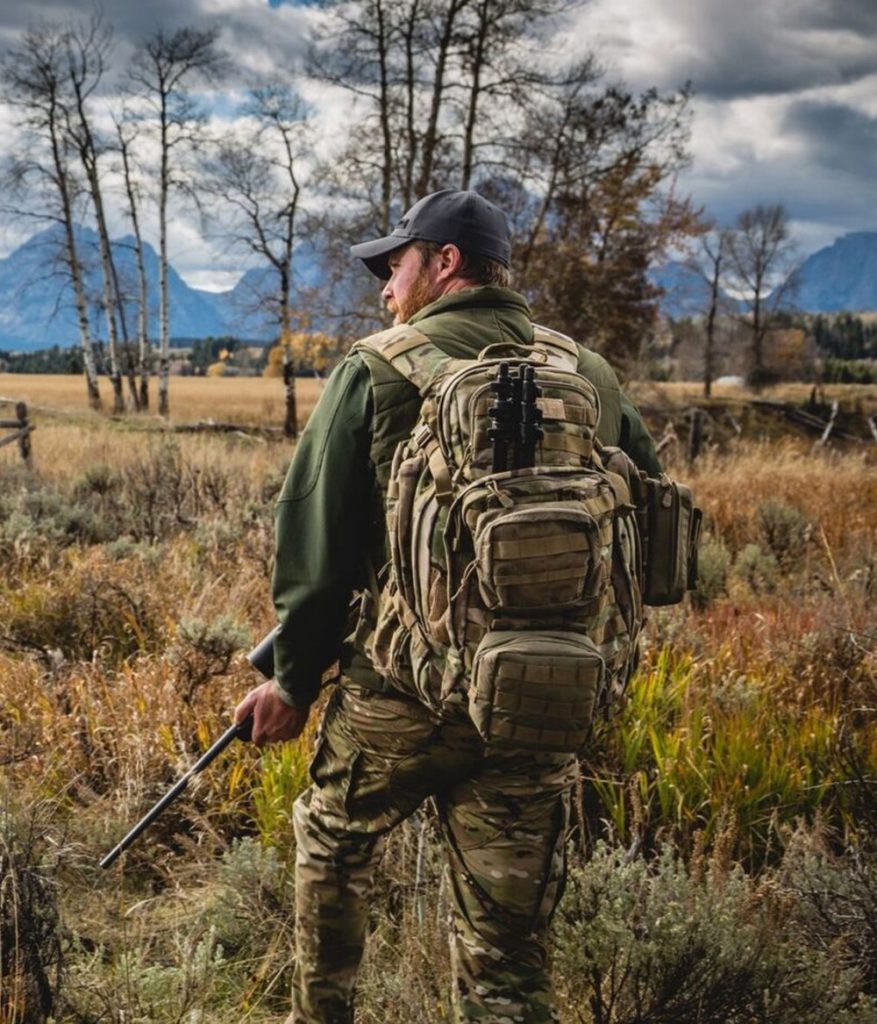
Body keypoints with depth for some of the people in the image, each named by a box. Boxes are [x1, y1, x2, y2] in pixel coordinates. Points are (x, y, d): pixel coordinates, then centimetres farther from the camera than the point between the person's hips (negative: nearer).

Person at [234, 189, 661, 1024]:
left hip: (400, 694, -3)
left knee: (332, 847, 27)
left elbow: (315, 540, -5)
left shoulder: (377, 372, -5)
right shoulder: (595, 382, 6)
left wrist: (294, 681, 5)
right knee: (507, 957, 9)